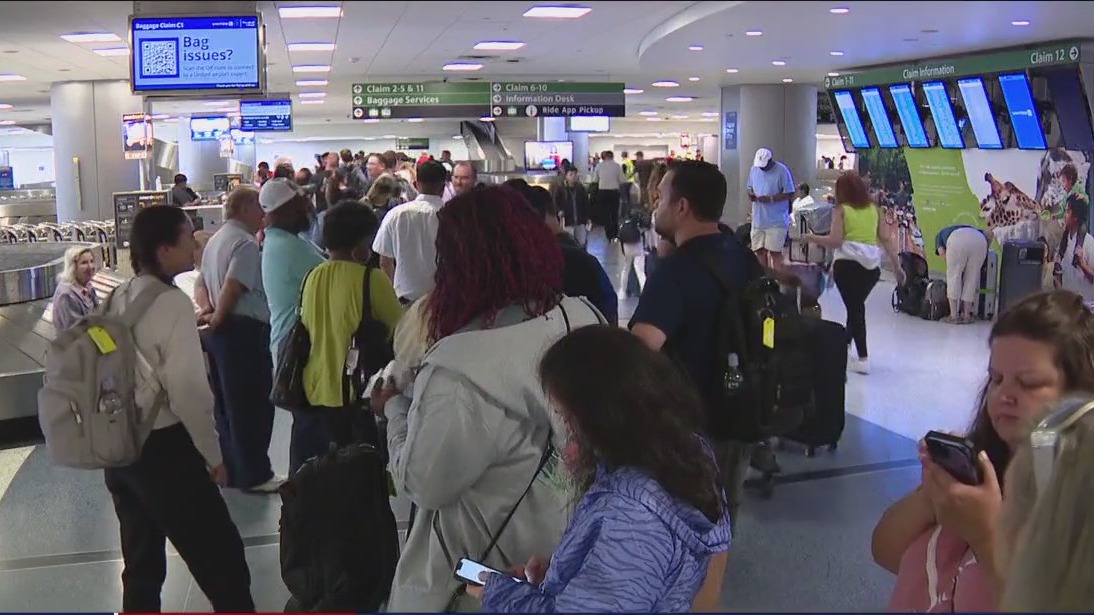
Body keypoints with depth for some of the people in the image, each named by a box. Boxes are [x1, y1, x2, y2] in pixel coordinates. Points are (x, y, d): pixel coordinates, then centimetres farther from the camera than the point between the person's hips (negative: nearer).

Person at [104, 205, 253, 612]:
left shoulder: (116, 301, 5)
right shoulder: (172, 304, -17)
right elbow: (188, 389, -19)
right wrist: (213, 453, -8)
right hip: (163, 448, -8)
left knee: (141, 560, 20)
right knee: (219, 555, 5)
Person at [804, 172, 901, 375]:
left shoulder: (841, 210, 1)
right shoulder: (874, 209, 13)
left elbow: (835, 241, -8)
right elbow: (886, 239, 9)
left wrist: (812, 238, 6)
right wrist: (896, 265, 14)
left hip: (847, 263, -4)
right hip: (872, 265, 4)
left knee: (854, 308, -1)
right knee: (857, 305, 21)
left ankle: (863, 358, -5)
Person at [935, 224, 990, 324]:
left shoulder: (940, 234, 35)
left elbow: (941, 252, 16)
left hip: (957, 240, -3)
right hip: (980, 239, 4)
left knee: (953, 277, 10)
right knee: (971, 279, 16)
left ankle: (954, 316, 8)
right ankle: (967, 315, 20)